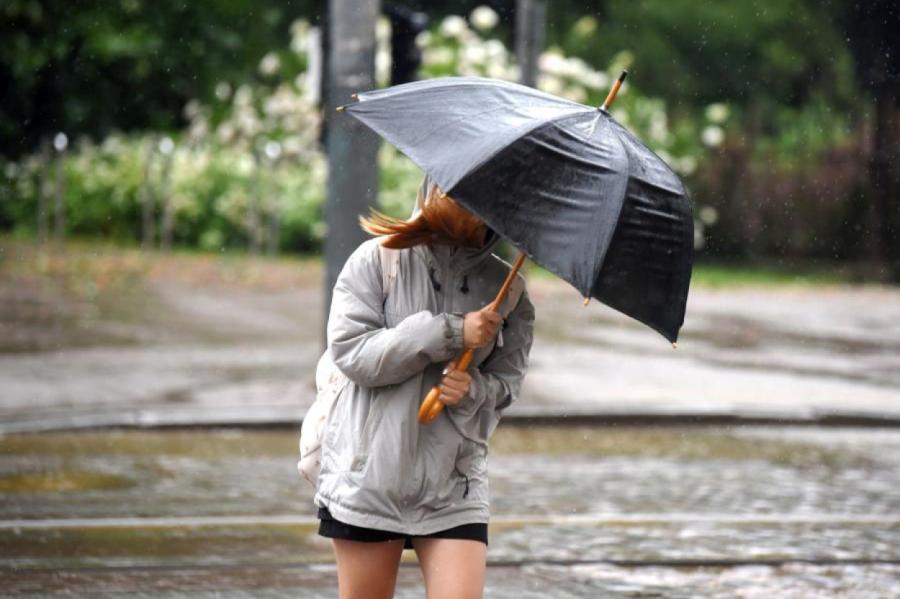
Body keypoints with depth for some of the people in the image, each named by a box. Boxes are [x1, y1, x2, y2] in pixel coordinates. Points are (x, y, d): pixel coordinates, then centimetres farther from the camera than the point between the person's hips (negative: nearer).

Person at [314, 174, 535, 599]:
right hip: (369, 469, -2)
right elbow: (351, 351, -13)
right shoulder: (379, 259, -4)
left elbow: (506, 384, 8)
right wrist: (450, 333, -19)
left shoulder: (506, 288, 5)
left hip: (454, 484, 2)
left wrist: (473, 390, -16)